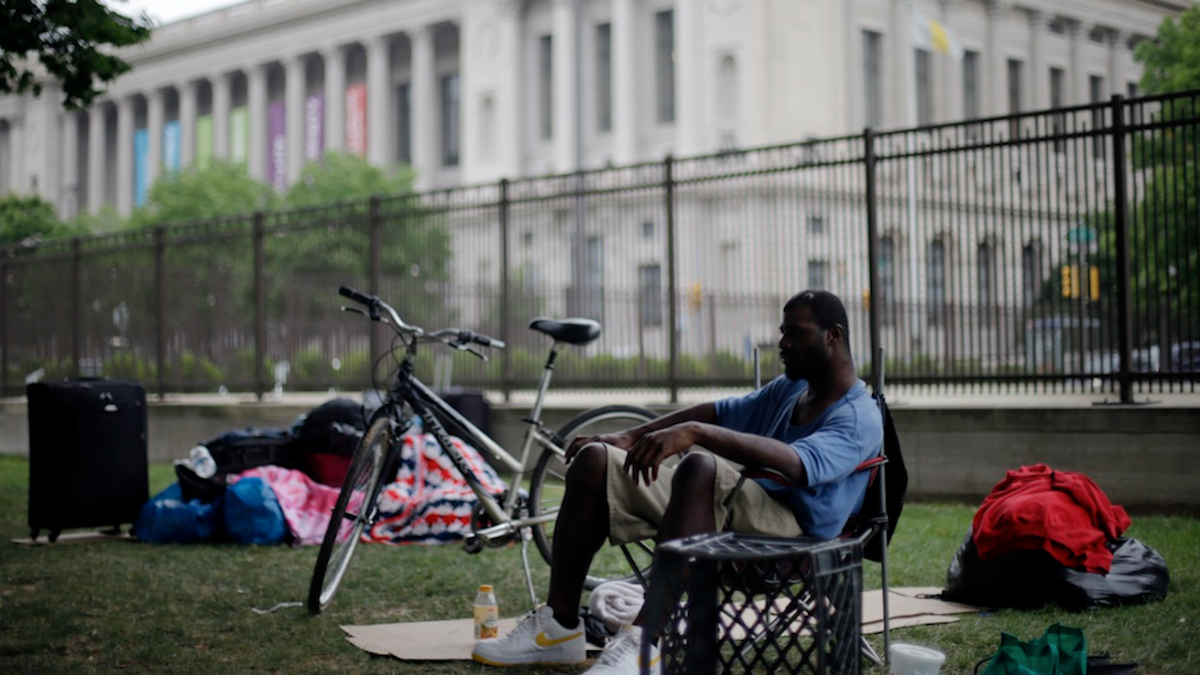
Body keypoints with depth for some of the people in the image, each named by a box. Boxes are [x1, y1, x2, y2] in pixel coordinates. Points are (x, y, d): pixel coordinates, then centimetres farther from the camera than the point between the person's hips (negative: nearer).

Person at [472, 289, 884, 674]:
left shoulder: (858, 420, -13)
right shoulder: (789, 390, 17)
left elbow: (795, 464, -32)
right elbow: (719, 413, 22)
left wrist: (694, 432, -40)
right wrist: (629, 438, 14)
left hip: (791, 531, -9)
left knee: (702, 466, -40)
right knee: (595, 459, -1)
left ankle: (645, 641, -41)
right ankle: (559, 626, -4)